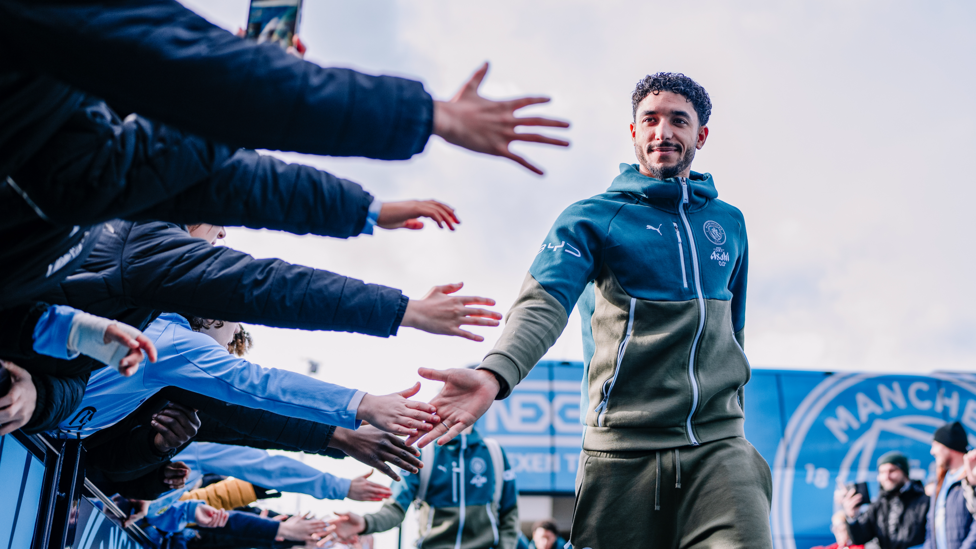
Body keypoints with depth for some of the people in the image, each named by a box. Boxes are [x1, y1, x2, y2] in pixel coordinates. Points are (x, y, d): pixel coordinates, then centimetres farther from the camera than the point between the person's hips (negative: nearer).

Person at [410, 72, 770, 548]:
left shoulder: (730, 223, 16)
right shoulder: (592, 217, 2)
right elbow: (544, 302, -15)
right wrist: (494, 374, -34)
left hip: (718, 445, 3)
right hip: (624, 446, -2)